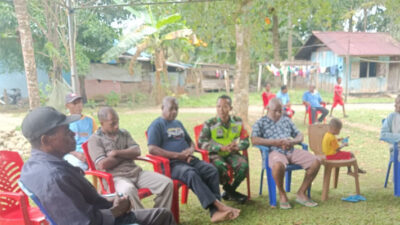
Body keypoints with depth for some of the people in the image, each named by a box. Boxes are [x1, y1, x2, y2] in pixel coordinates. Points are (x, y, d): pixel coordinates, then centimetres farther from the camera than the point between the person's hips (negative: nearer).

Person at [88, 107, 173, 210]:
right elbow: (103, 164, -12)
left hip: (136, 172, 6)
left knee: (167, 183, -13)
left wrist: (117, 153, -9)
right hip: (116, 177, -5)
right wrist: (126, 155, 1)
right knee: (129, 190, -41)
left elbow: (136, 152, 5)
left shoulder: (124, 133, 17)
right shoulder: (95, 139, 1)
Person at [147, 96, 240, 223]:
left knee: (212, 170, -19)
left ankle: (215, 212, -26)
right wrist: (178, 155, -16)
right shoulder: (157, 125, 1)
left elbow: (190, 141, 32)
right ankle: (218, 205, -34)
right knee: (191, 174, -36)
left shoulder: (178, 123, 24)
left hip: (189, 160, 7)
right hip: (172, 164, -6)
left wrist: (191, 150, 5)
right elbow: (152, 149, -12)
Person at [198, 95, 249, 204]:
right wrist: (221, 148, -22)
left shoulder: (237, 122, 4)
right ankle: (231, 192, -4)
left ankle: (229, 191, -2)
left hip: (232, 153, 3)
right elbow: (202, 143, -13)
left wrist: (237, 146, -19)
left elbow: (245, 141, 6)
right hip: (215, 154, -3)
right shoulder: (209, 124, -6)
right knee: (220, 167, -35)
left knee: (244, 165, -27)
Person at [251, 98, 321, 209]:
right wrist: (276, 142, -14)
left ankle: (301, 193, -1)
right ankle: (282, 194, -11)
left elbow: (300, 136, 23)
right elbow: (254, 140, -8)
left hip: (292, 150, 5)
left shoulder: (287, 120, 25)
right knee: (278, 165, -40)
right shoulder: (260, 123, 9)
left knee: (316, 161, -15)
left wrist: (293, 141, -3)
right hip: (275, 151, -5)